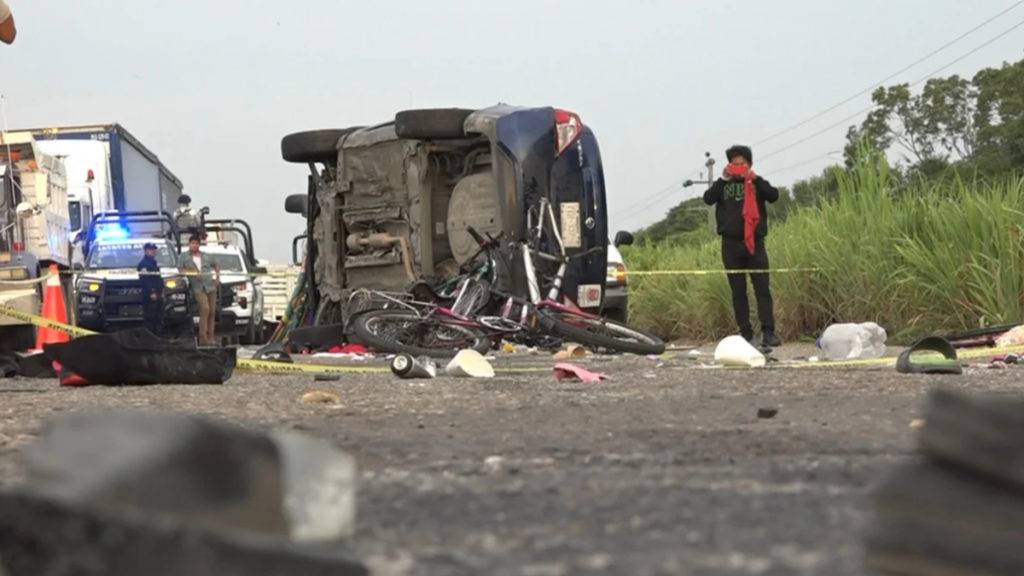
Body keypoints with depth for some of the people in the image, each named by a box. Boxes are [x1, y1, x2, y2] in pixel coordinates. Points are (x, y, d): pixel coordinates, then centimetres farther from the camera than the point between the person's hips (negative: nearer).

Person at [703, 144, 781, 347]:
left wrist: (755, 179, -16)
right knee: (738, 291, 3)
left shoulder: (756, 184, 8)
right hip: (731, 244, 1)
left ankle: (768, 332, -11)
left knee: (762, 288, -8)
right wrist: (723, 180, -14)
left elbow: (774, 196, -9)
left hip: (755, 243, -1)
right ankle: (746, 334, 6)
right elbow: (708, 199, -6)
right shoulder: (723, 185, 10)